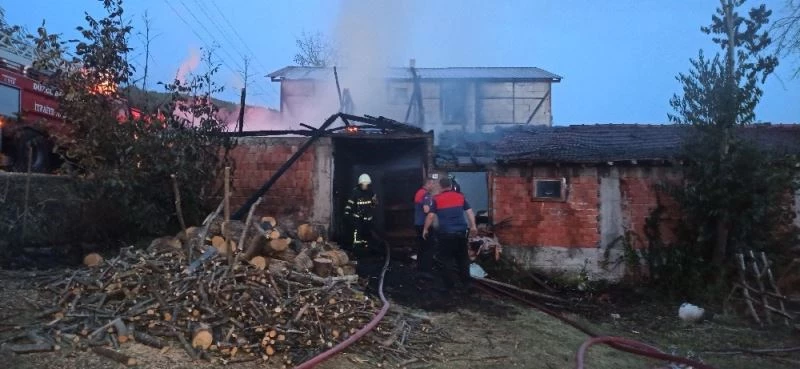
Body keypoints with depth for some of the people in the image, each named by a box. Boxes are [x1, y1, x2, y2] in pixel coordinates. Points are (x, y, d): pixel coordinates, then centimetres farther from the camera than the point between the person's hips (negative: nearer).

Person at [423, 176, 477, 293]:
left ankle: (449, 285, 12)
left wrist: (425, 229, 5)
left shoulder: (437, 199, -1)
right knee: (463, 259, 12)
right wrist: (473, 226, 14)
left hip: (445, 233, -3)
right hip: (461, 232, 3)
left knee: (446, 259, 9)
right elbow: (470, 212, 7)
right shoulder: (460, 197, 8)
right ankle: (465, 284, 14)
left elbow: (430, 216, -5)